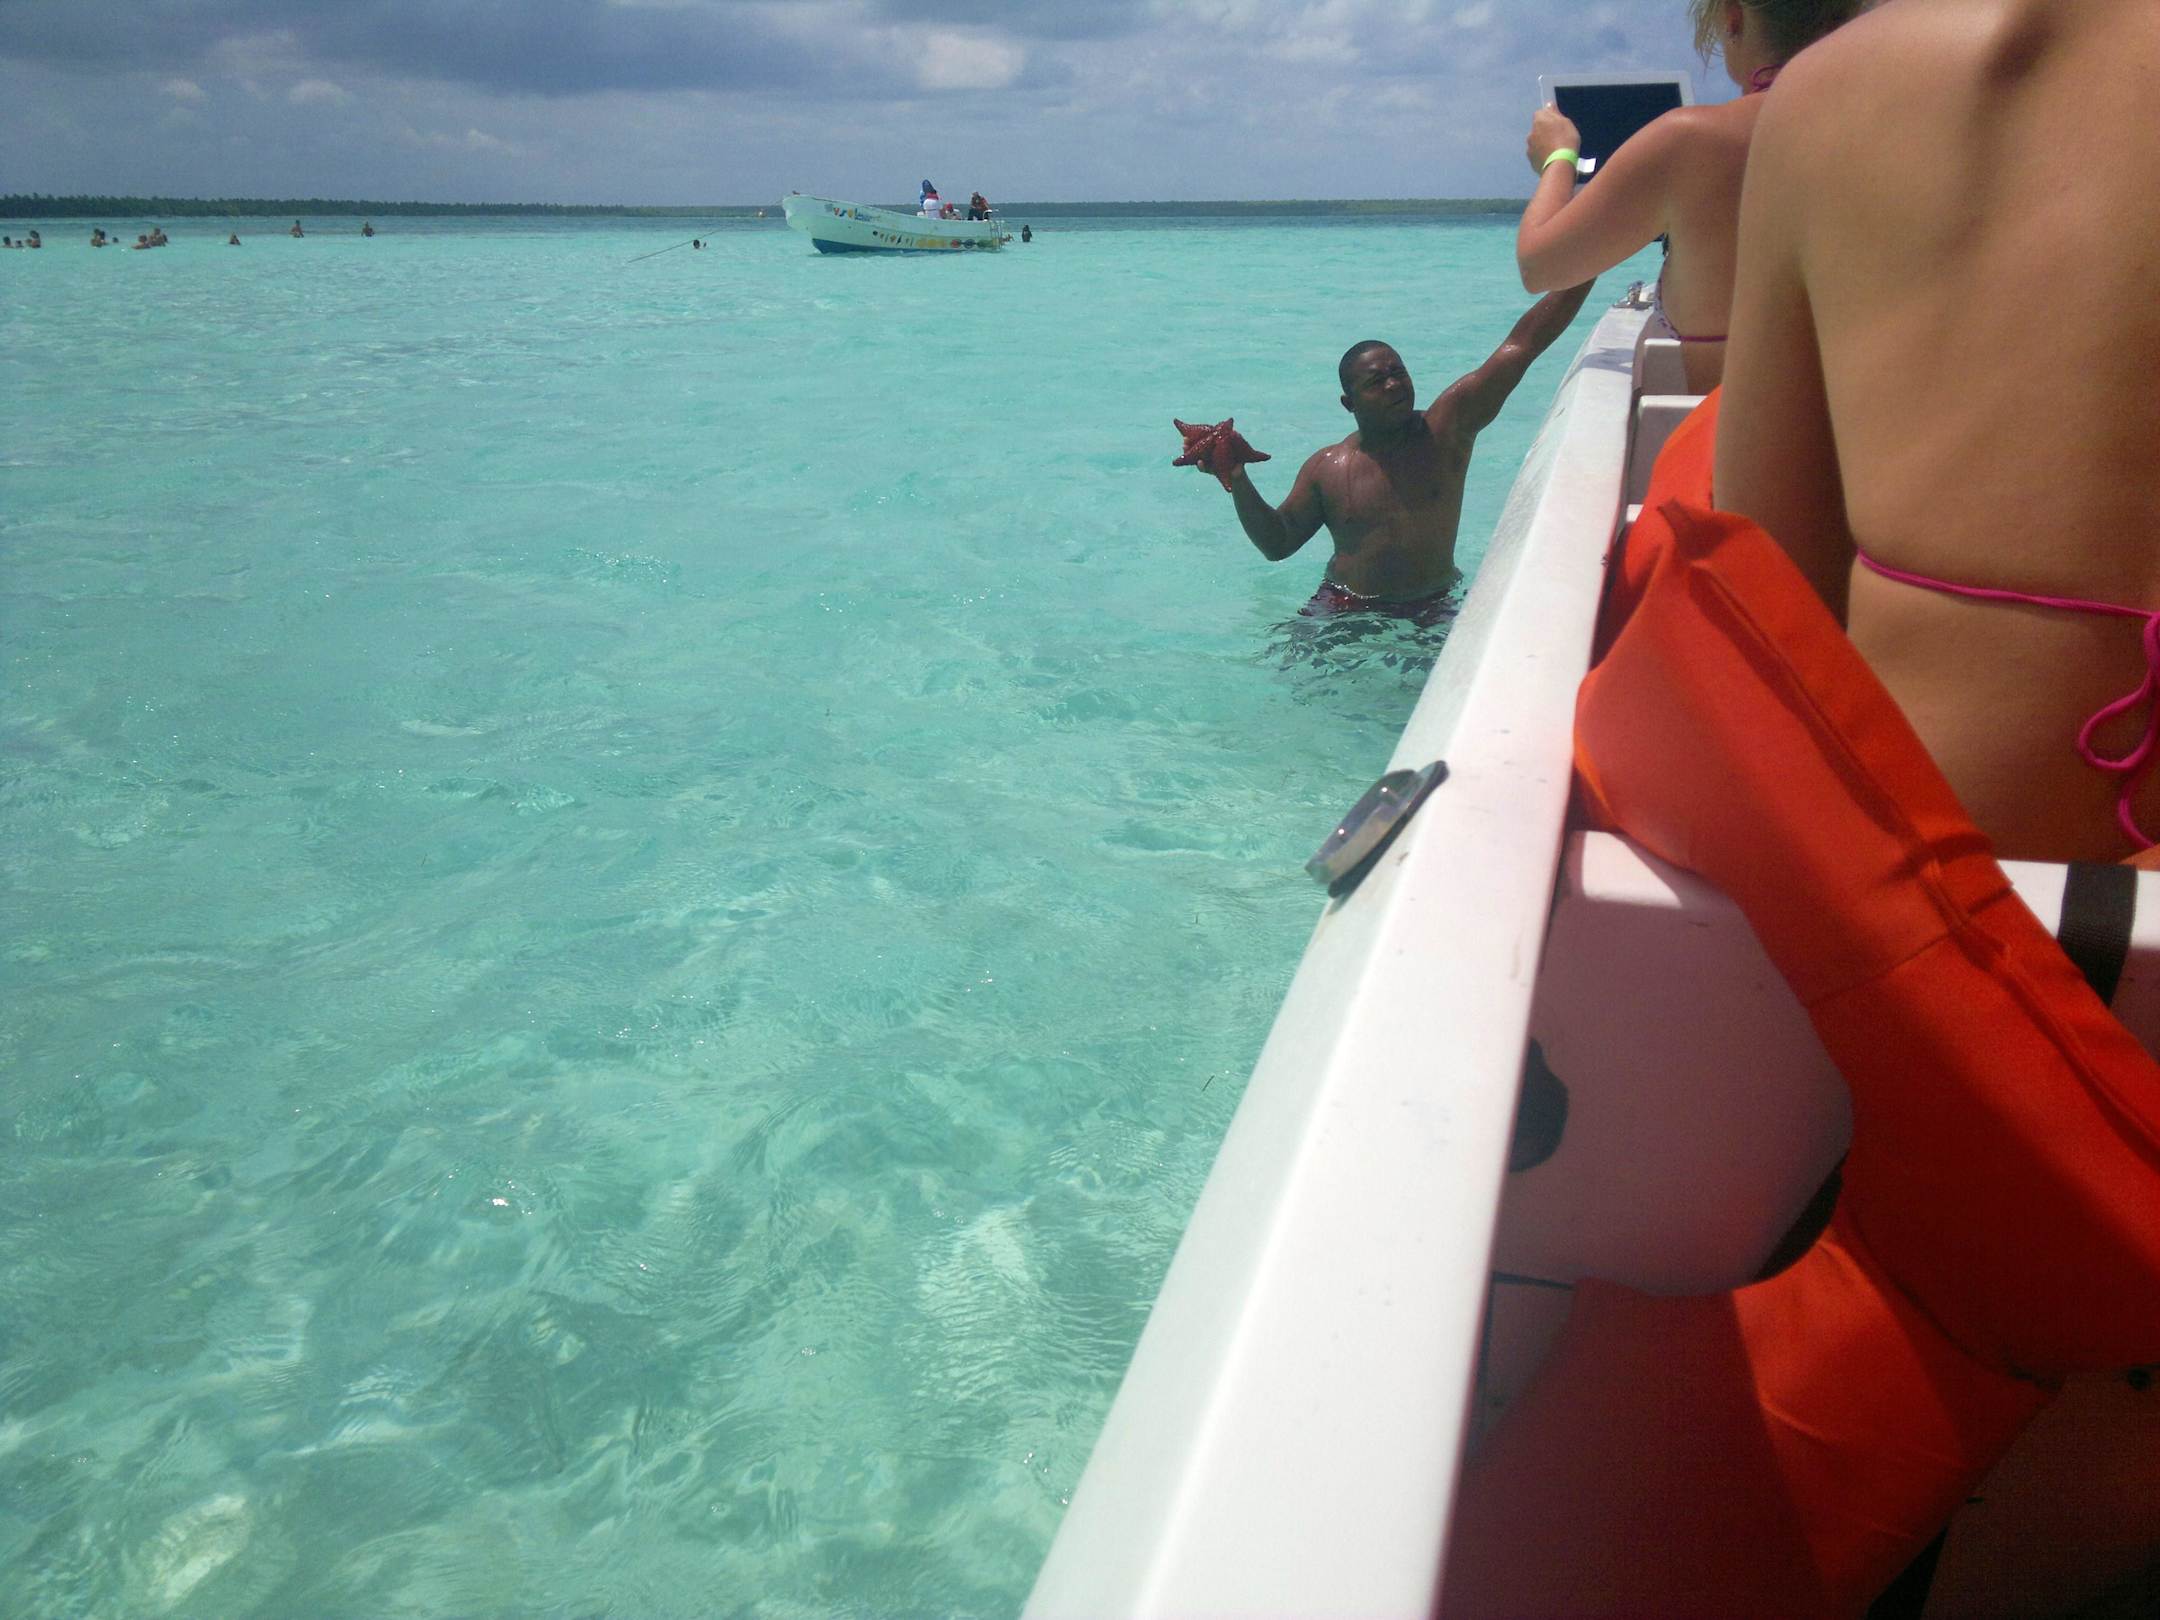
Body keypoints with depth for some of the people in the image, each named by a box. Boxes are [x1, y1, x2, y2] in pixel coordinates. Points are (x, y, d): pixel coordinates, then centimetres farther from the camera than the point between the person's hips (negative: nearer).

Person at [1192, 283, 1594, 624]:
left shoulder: (1446, 428, -1)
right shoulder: (1326, 469, 2)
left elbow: (1522, 344, -3)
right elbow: (1277, 543, 6)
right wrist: (1238, 479, -9)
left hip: (1430, 614, -1)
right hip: (1345, 612, 1)